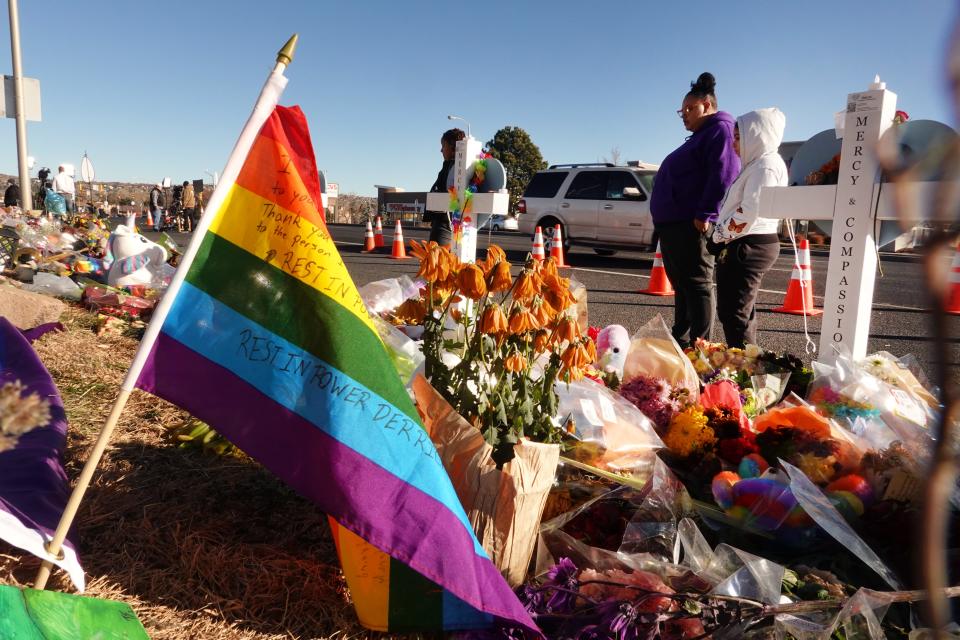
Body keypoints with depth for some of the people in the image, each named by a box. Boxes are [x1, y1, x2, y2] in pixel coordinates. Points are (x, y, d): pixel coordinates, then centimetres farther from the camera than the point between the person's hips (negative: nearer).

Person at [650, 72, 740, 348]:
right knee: (683, 285, 13)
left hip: (691, 224, -11)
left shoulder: (720, 129, -5)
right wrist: (662, 220, 27)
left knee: (697, 284, -10)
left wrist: (706, 214, -26)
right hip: (672, 223, 11)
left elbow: (723, 173, -20)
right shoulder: (701, 136, 27)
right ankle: (680, 342, 21)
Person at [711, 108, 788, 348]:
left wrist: (720, 236, -11)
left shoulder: (766, 164, -12)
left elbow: (749, 212, -21)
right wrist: (722, 238, 13)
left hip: (750, 246, -11)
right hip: (746, 246, 11)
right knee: (735, 311, 15)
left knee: (734, 314, -11)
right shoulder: (758, 163, 21)